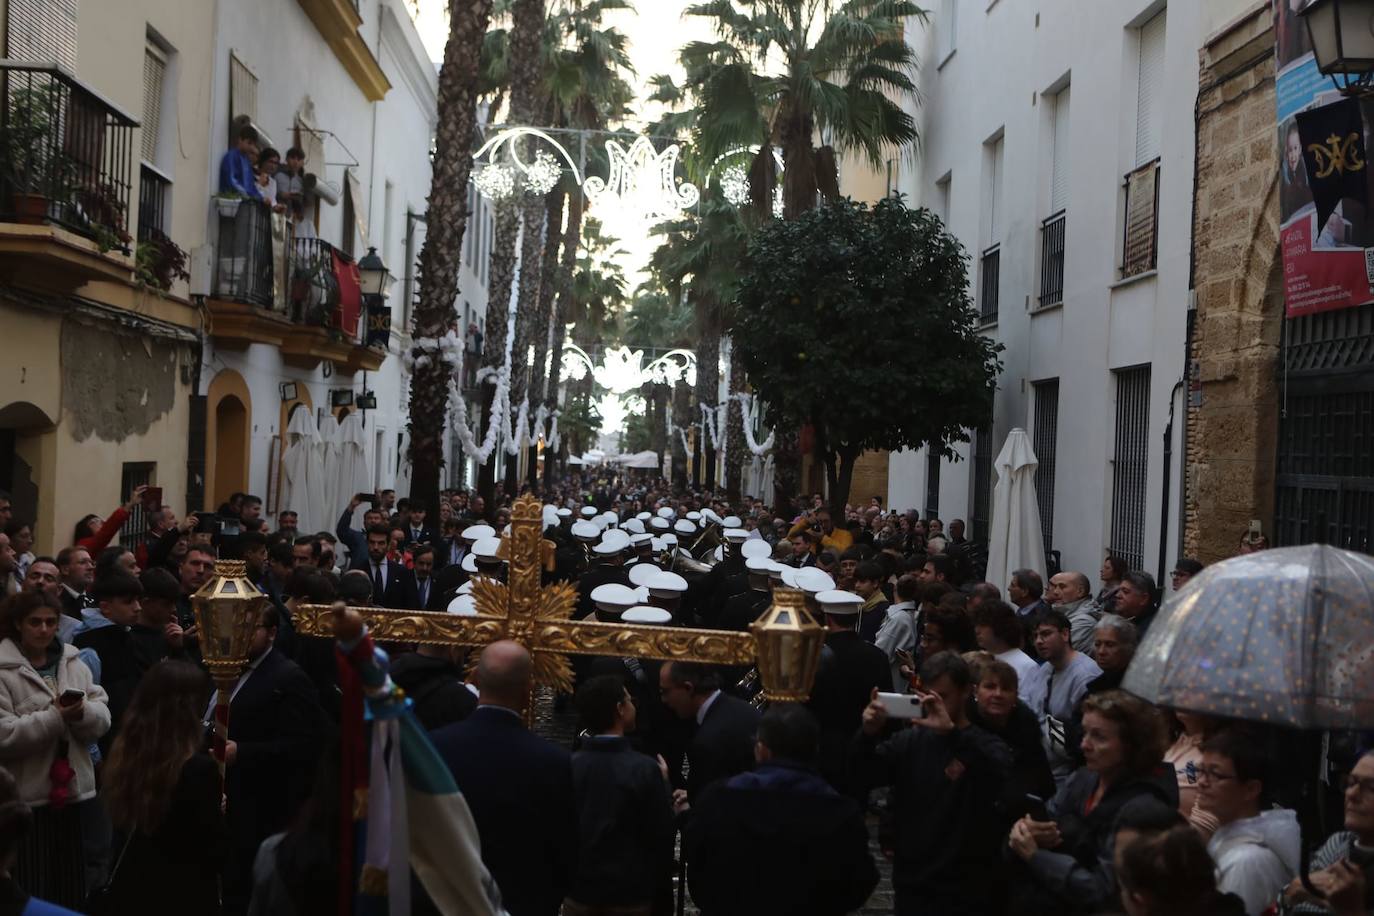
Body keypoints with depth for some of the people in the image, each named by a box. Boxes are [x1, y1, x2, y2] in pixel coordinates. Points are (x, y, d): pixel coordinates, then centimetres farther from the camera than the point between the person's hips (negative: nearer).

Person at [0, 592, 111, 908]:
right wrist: (55, 717, -22)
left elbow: (103, 718, 5)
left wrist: (82, 712, -16)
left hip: (70, 790, 5)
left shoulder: (73, 662, 9)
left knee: (71, 884, 14)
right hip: (26, 797, -5)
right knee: (31, 888, 1)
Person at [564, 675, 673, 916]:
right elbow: (664, 832, -10)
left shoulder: (567, 766, -8)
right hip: (631, 893, -2)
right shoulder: (645, 769, -16)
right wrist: (664, 783, 3)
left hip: (579, 889, 2)